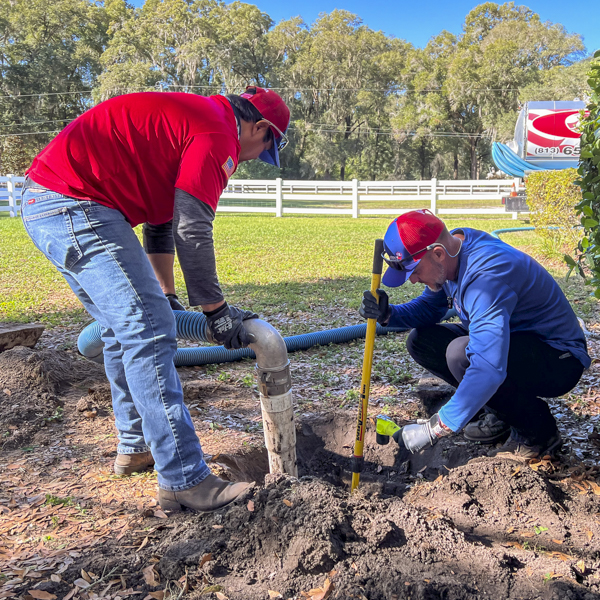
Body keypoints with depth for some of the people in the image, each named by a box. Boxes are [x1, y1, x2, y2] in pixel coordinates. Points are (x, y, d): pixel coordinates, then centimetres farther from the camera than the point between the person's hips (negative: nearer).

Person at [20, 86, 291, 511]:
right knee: (149, 332, -13)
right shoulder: (218, 134, -8)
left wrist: (166, 295, 26)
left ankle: (136, 447, 31)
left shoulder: (185, 118, 24)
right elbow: (192, 232, -15)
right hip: (75, 204, -11)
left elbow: (162, 219, 25)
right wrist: (216, 310, -6)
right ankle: (184, 481, -9)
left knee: (124, 329, 18)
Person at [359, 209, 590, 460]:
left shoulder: (485, 275, -33)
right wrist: (389, 314, -13)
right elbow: (429, 309, 8)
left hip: (560, 359, -9)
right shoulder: (451, 257, -5)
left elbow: (488, 369, -41)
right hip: (510, 338, 9)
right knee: (420, 341, -3)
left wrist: (436, 428, -36)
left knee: (462, 353, -34)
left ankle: (538, 432, -9)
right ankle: (505, 407, 8)